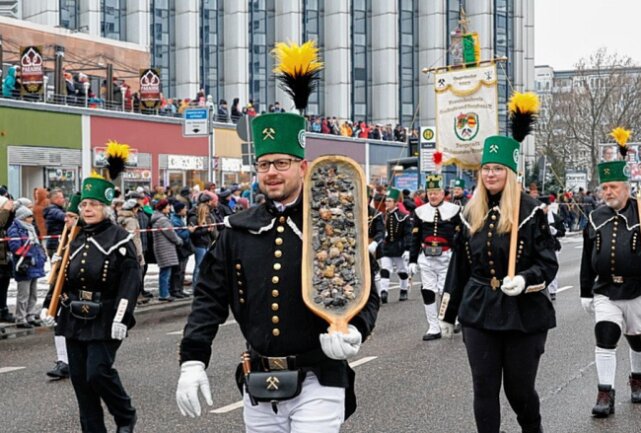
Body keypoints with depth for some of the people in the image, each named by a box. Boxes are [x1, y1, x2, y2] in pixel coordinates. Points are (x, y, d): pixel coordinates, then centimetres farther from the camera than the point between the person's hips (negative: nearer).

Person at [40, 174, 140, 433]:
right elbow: (60, 276, 16)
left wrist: (121, 318, -20)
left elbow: (131, 281, -13)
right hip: (74, 319, 6)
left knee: (98, 372, -11)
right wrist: (48, 306, 5)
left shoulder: (120, 239, -7)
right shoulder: (74, 239, 10)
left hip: (104, 321, -6)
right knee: (79, 378, 7)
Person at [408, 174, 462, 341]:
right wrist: (413, 261, 5)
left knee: (445, 291, -6)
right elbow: (415, 238, 9)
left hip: (447, 257, -3)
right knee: (428, 292, 2)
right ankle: (433, 328, 10)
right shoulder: (420, 211, 7)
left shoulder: (454, 210, -2)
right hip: (426, 258, 3)